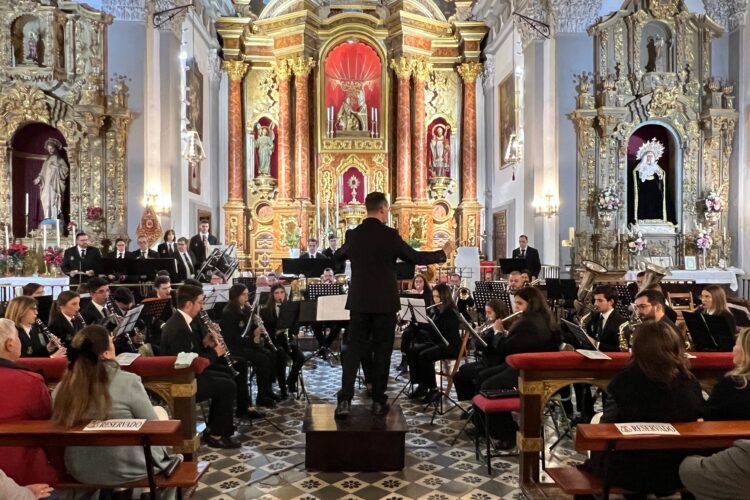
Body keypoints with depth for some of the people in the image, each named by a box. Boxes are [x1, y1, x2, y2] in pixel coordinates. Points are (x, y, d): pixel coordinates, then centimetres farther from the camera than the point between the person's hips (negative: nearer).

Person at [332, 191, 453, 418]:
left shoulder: (353, 234, 1)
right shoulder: (390, 235, -10)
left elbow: (337, 257, 19)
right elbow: (416, 257, -2)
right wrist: (444, 253, 12)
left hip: (359, 302, 3)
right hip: (384, 303, -3)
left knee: (354, 348, 6)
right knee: (382, 351, 7)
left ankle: (345, 400, -3)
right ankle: (378, 401, 13)